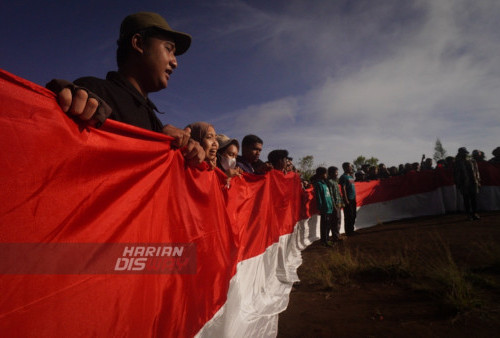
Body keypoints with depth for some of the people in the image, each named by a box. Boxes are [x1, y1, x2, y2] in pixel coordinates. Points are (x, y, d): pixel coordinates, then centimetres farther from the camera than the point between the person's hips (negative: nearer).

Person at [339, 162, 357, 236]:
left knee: (353, 216, 15)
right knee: (348, 216, -3)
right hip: (348, 199, -9)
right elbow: (343, 189, -16)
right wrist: (346, 200, -20)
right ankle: (348, 232, 6)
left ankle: (351, 230, 26)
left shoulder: (351, 176, 15)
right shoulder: (344, 177, -11)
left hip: (353, 199, 9)